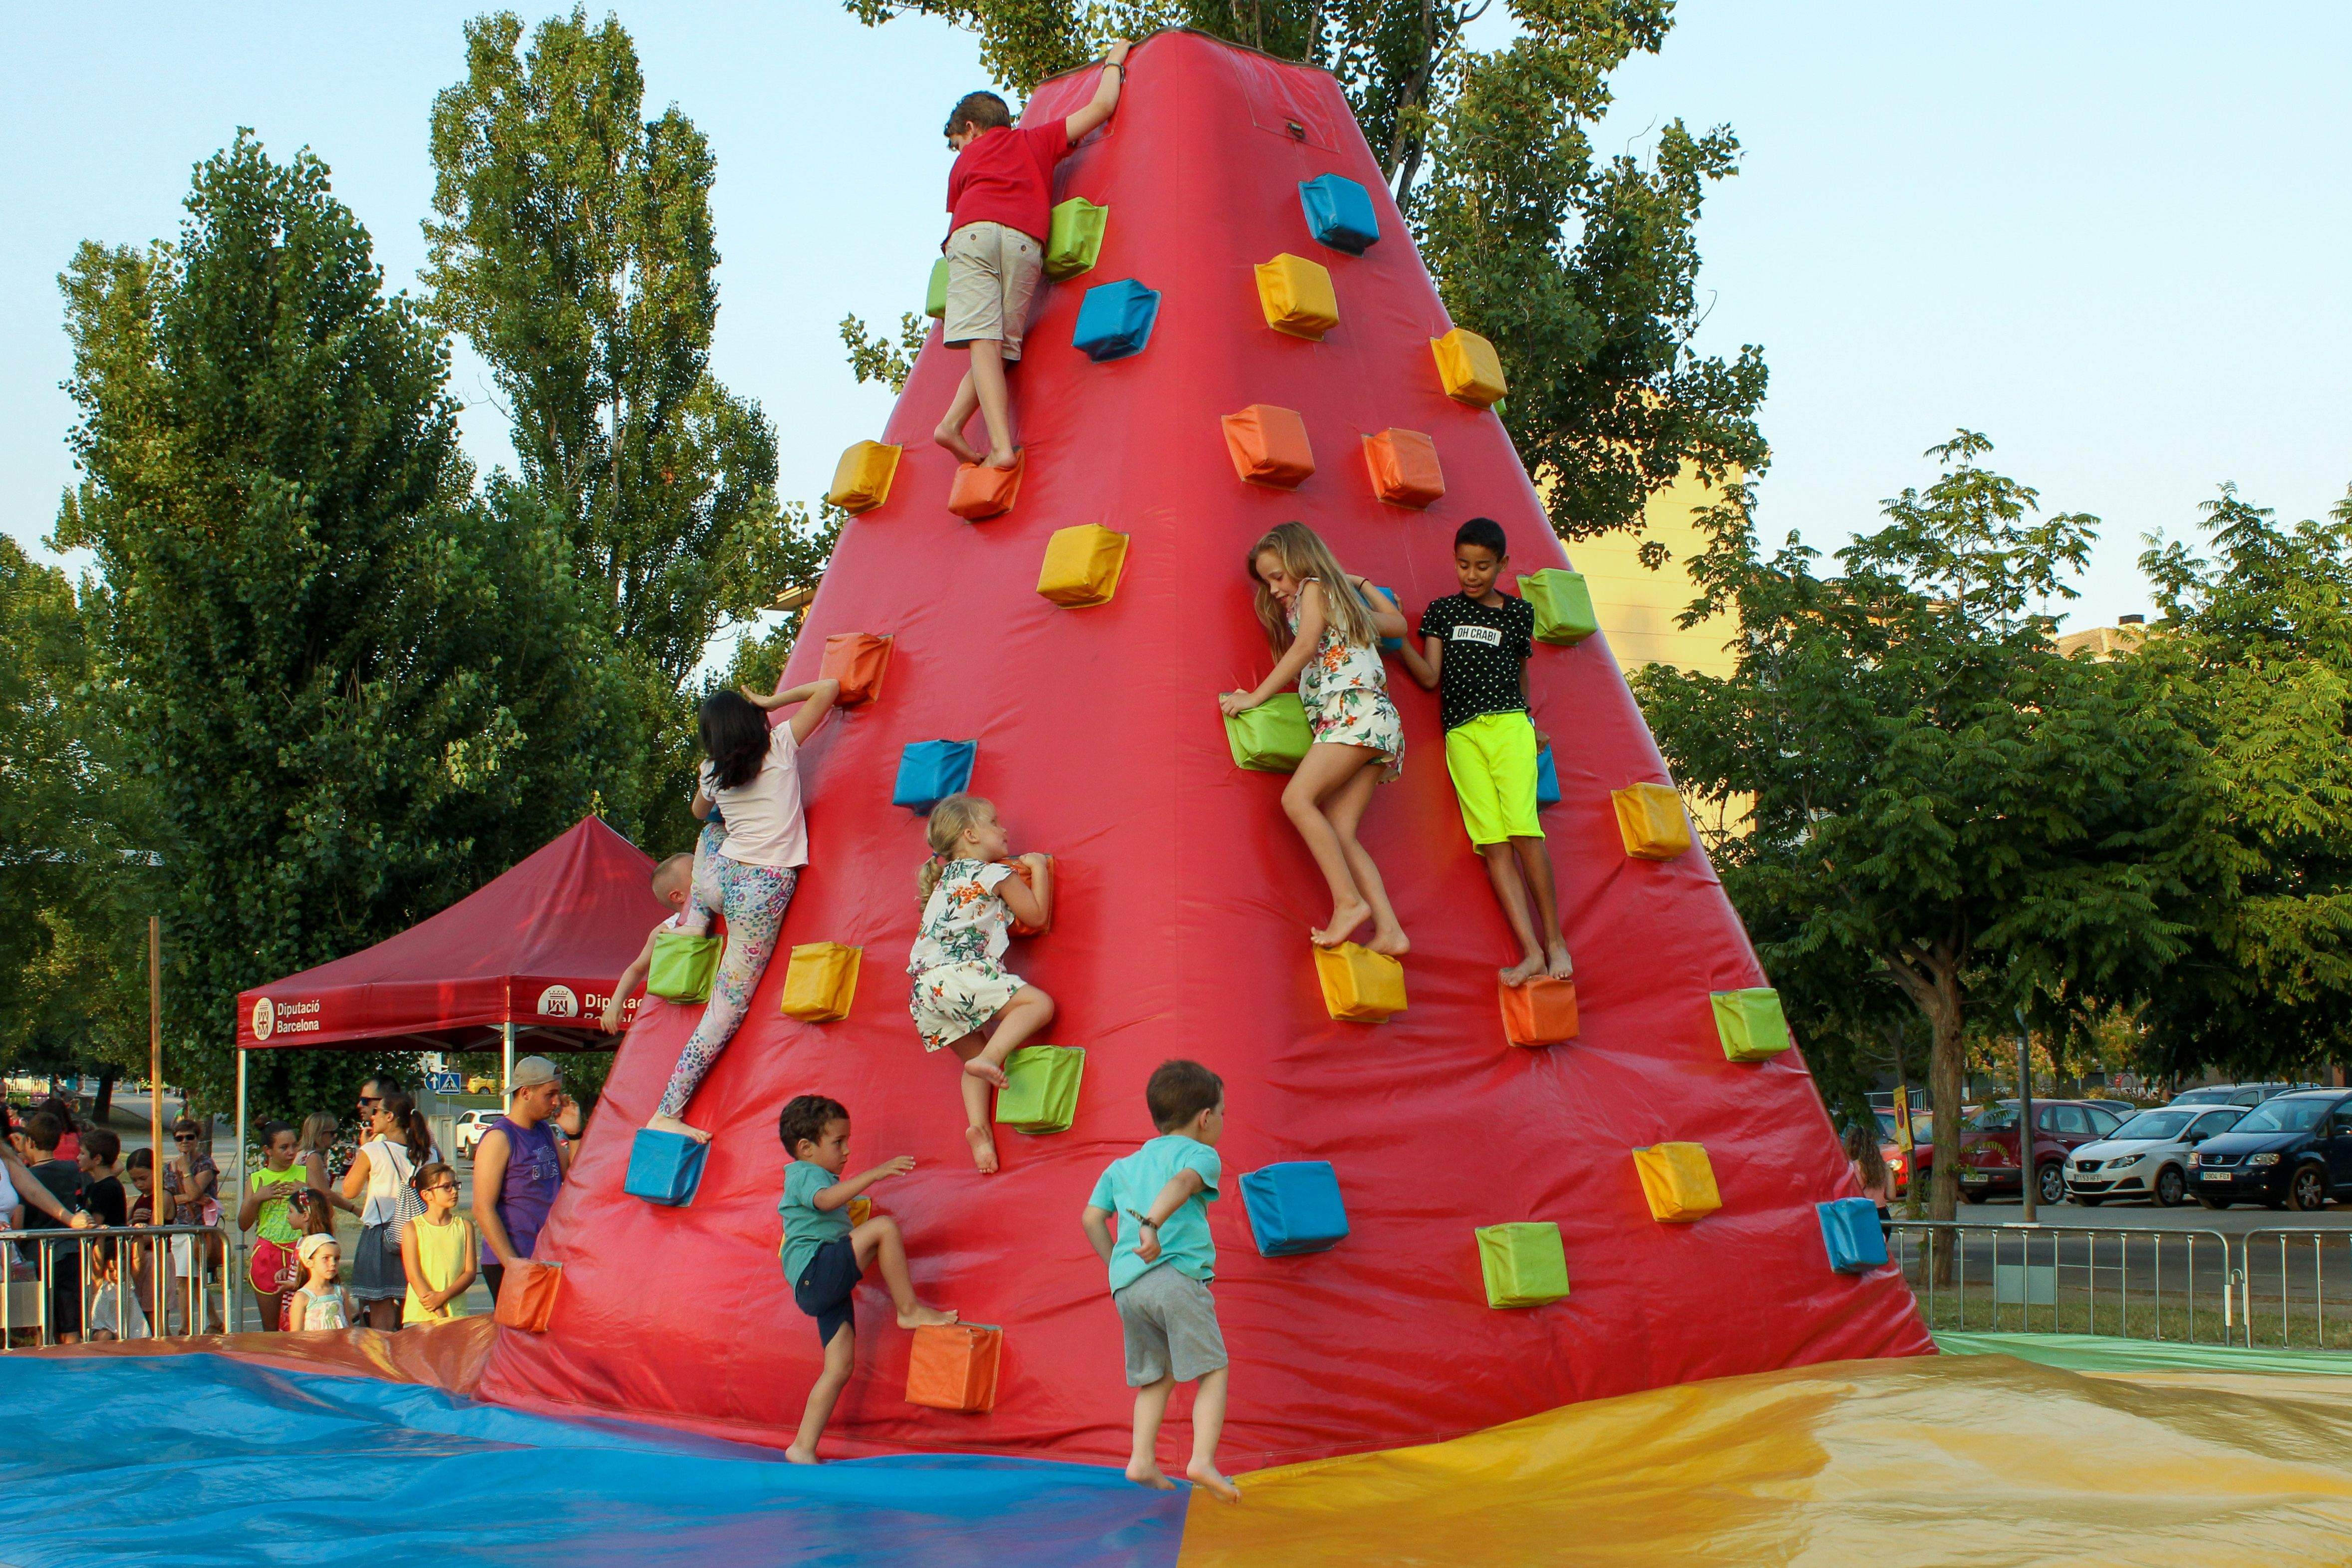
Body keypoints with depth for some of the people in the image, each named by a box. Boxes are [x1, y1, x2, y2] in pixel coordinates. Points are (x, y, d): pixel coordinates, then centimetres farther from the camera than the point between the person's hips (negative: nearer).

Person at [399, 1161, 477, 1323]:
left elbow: (470, 1272, 5)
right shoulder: (412, 1228, 1)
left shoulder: (464, 1226, 9)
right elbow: (414, 1275, -5)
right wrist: (440, 1316, -13)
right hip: (420, 1315, -2)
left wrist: (444, 1296, -13)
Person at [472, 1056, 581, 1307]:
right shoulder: (499, 1138, -10)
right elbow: (483, 1209, -15)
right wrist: (512, 1262, -20)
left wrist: (574, 1134, 4)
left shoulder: (546, 1131, 14)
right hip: (509, 1264, -7)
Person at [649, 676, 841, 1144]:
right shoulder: (781, 746, -4)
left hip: (723, 875, 5)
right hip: (768, 884, -5)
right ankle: (668, 1111, -7)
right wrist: (770, 701, 8)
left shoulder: (711, 772, 7)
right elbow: (828, 688, 1)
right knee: (728, 1008, -3)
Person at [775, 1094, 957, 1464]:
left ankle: (803, 1448, 9)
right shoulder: (805, 1175, -6)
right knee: (884, 1226, -22)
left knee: (840, 1366, 6)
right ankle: (909, 1310, -16)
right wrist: (874, 1174, -40)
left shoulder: (819, 1177, 29)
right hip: (815, 1272, -10)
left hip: (827, 1288, 10)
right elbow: (825, 1200, -31)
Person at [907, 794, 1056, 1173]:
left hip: (924, 991, 8)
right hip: (962, 972, -8)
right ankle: (990, 1058, -31)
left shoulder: (944, 879, 28)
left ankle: (978, 1126, -5)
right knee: (1039, 1003, -11)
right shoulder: (997, 874, 6)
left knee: (973, 1058, 17)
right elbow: (1036, 916, 12)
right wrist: (1039, 868, 24)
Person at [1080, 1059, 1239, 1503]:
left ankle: (1142, 1458, 5)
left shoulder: (1122, 1167, 26)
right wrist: (1152, 1224, -30)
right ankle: (1203, 1459, -15)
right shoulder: (1200, 1154, 7)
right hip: (1176, 1274, -6)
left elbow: (1092, 1218, 18)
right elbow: (1182, 1182, -16)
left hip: (1126, 1284, 6)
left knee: (1157, 1376, 17)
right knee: (1212, 1371, -1)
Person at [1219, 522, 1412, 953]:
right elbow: (1398, 624, 44)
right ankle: (1389, 931, -13)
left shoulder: (1314, 588, 7)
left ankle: (1349, 900, -26)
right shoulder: (1344, 603, 31)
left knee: (1297, 798, -22)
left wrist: (1254, 698, -8)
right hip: (1373, 723, 10)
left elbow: (1305, 647, -7)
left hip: (1357, 712, -9)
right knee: (1339, 835, -3)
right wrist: (1360, 584, 51)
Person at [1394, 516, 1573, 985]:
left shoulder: (1518, 612, 13)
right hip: (1462, 733, 1)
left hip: (1508, 723, -1)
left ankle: (1554, 940, -6)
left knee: (1523, 828, -17)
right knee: (1491, 842, -10)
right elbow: (1430, 677, 7)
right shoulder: (1442, 611, 13)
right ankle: (1531, 953, -15)